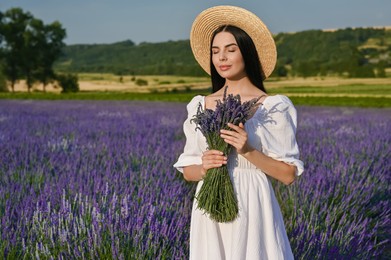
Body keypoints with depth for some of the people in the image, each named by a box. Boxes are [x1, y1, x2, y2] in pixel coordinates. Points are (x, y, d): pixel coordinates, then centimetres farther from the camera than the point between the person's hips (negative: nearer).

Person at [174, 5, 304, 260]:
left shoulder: (273, 107, -5)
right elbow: (188, 171, 8)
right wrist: (204, 167, -13)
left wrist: (249, 152, -19)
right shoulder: (200, 106, 5)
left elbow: (289, 174, -5)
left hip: (252, 209, -3)